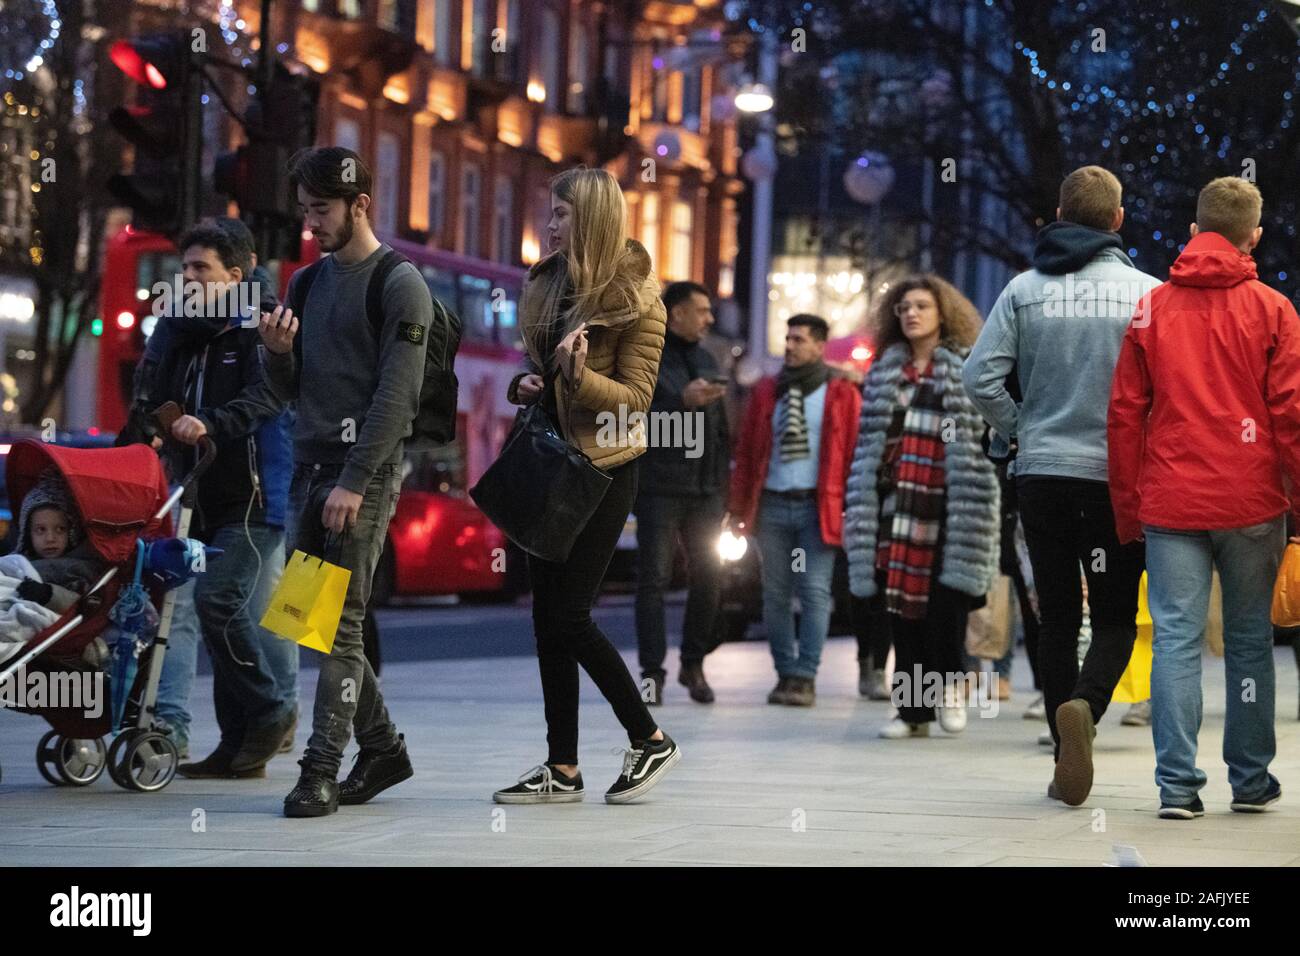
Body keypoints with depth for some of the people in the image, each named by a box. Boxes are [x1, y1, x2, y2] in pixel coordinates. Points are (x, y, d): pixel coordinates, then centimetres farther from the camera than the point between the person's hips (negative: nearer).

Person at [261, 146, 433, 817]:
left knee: (341, 623, -10)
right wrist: (278, 352, -4)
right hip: (307, 468, 7)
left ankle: (321, 770, -12)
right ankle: (381, 747, 19)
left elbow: (397, 395, -12)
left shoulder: (399, 285, -5)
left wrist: (354, 482, -18)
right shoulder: (307, 283, 16)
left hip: (365, 470, -7)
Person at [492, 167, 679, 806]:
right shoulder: (543, 285, 10)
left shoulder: (635, 299, -11)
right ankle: (562, 770, 11)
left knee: (568, 617, -9)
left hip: (603, 469, -7)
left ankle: (650, 741, 8)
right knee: (549, 616, 6)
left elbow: (636, 397, -12)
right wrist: (523, 385, 0)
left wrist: (580, 375, -29)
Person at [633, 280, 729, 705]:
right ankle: (652, 671, -1)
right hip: (659, 489, -6)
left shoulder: (706, 360, 17)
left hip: (705, 490, 6)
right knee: (654, 578, -4)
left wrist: (723, 477, 12)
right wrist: (682, 401, -26)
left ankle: (693, 663, 18)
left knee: (709, 576, 4)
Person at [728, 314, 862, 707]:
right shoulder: (766, 392, 13)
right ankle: (785, 674, 14)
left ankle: (805, 678, -7)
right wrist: (738, 507, 7)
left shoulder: (842, 394, 3)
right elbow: (746, 451, 13)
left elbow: (855, 453, 0)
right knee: (776, 594, 6)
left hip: (818, 507, -3)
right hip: (772, 505, 4)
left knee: (815, 593, -8)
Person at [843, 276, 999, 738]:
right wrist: (859, 505, 13)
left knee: (946, 601, -11)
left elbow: (991, 431, 0)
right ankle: (913, 709, 8)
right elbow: (868, 441, 19)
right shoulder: (885, 372, 18)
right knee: (903, 606, 3)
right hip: (897, 505, 4)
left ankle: (950, 684, 13)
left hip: (949, 506, -4)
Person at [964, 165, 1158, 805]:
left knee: (1057, 617, 11)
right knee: (1115, 618, 5)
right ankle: (1084, 705, -25)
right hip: (1119, 479, -2)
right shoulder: (1146, 292, -5)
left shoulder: (1024, 289, 1)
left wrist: (1019, 430, 10)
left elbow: (980, 377, -6)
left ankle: (1067, 762, 10)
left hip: (1040, 474, 2)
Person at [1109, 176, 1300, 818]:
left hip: (1170, 504, 1)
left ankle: (1178, 785, -7)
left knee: (1176, 639, -1)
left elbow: (1124, 416, 5)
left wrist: (1128, 512, 10)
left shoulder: (1152, 310, 6)